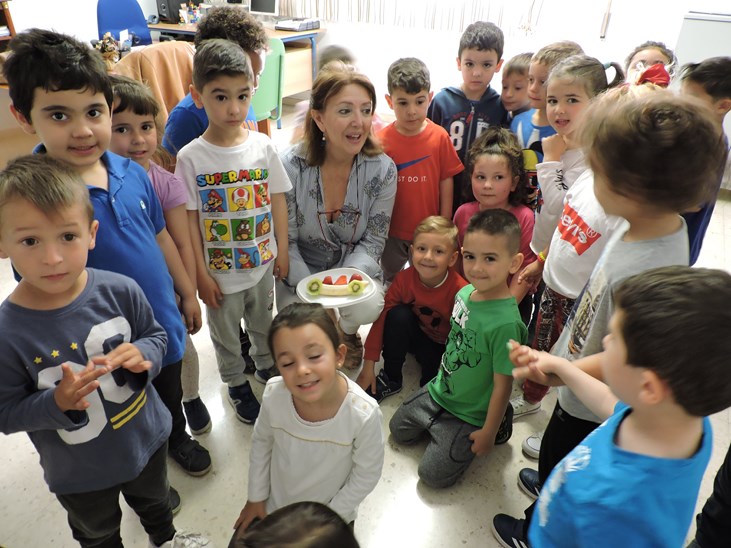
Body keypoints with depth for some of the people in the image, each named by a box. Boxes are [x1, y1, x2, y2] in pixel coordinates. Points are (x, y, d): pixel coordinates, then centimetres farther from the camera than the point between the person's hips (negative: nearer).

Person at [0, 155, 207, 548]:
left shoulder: (119, 291, -23)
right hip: (77, 471, -2)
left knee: (155, 501, 35)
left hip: (147, 439, 3)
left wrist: (143, 355, -27)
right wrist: (57, 403, -33)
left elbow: (156, 335, -6)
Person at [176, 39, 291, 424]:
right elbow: (190, 220, -11)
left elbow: (278, 201, 0)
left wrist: (282, 251, 2)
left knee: (263, 322, 25)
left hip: (263, 263, 2)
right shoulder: (191, 157, -14)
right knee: (226, 335, 18)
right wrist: (202, 275, -9)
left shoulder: (263, 146, -7)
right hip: (220, 271, -2)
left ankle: (266, 365, 51)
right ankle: (237, 385, 42)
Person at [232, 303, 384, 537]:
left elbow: (367, 475, -17)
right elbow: (261, 441, -6)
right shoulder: (274, 394, -28)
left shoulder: (364, 414, -35)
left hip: (331, 513, -2)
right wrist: (256, 497, 3)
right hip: (274, 505, 2)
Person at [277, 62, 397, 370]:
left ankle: (346, 332, 11)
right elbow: (286, 243, -11)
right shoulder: (290, 166, -19)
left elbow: (373, 241, -8)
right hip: (301, 271, 0)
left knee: (367, 307, -29)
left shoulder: (383, 169, -15)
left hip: (355, 267, 1)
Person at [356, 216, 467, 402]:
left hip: (444, 347, -3)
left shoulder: (459, 290, -29)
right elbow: (382, 317, -16)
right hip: (416, 336, 3)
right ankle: (390, 380, -11)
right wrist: (368, 367, -16)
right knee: (398, 314, -27)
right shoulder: (404, 278, -19)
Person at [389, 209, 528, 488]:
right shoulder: (465, 293, -11)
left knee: (433, 474, 4)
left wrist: (488, 432, -14)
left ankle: (498, 427, 16)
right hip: (439, 391, 7)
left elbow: (502, 384, -24)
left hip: (469, 414, -7)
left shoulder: (505, 323, -34)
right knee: (398, 430, 18)